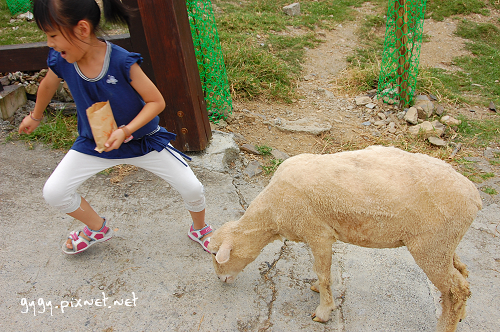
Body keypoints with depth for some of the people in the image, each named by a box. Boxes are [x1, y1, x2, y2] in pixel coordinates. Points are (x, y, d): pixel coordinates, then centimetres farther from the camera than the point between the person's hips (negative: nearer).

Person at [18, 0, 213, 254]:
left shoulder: (122, 62, -29)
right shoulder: (60, 61, -15)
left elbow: (156, 101, -20)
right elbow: (48, 86, 8)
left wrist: (126, 131, -31)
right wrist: (35, 116, 26)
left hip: (142, 139, -3)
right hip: (94, 143, 4)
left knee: (192, 188, -9)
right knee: (53, 192, -2)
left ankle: (199, 229, 27)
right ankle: (98, 229, 28)